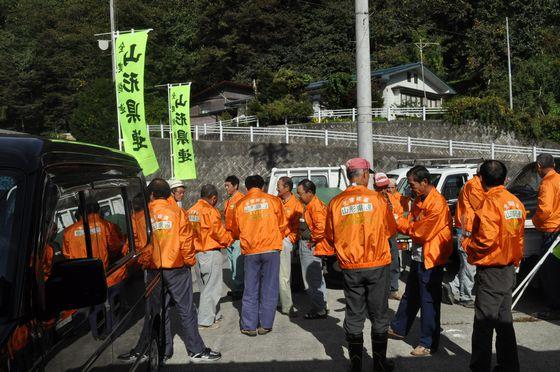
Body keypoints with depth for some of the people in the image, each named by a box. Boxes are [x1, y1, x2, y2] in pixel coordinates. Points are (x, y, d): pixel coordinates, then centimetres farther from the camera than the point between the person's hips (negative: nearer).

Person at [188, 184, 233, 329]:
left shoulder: (191, 211, 7)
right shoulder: (210, 211, -15)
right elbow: (219, 233, -12)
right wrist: (229, 240, 5)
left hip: (196, 253, 8)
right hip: (211, 253, -8)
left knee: (205, 287, 17)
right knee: (212, 287, 1)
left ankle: (214, 315, 27)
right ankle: (206, 320, 3)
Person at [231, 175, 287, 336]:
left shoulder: (240, 205, 4)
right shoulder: (273, 200, 1)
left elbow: (235, 231, 13)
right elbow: (282, 225, 7)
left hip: (250, 251, 2)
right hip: (271, 249, -1)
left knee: (250, 290, 9)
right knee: (269, 288, 5)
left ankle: (249, 326, 9)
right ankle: (265, 325, 6)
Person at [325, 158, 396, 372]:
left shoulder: (336, 203, -5)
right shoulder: (378, 199, -8)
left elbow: (330, 236, 5)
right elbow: (391, 230, 4)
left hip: (350, 267, 1)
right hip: (377, 266, -1)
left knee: (354, 316, 11)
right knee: (379, 315, 11)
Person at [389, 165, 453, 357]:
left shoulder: (437, 203, -21)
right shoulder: (419, 200, 10)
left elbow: (422, 232, -21)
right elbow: (410, 223, 10)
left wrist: (398, 223, -11)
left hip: (431, 258, -9)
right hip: (418, 256, 9)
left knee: (429, 301, -1)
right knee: (410, 296, 22)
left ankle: (428, 344, 8)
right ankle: (398, 329, 37)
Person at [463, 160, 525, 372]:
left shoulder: (490, 203, -18)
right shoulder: (516, 203, 6)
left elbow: (486, 240, -24)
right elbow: (518, 237, 13)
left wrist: (467, 244, -7)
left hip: (490, 272, -8)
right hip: (509, 270, 8)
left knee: (483, 326, -1)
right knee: (504, 322, 18)